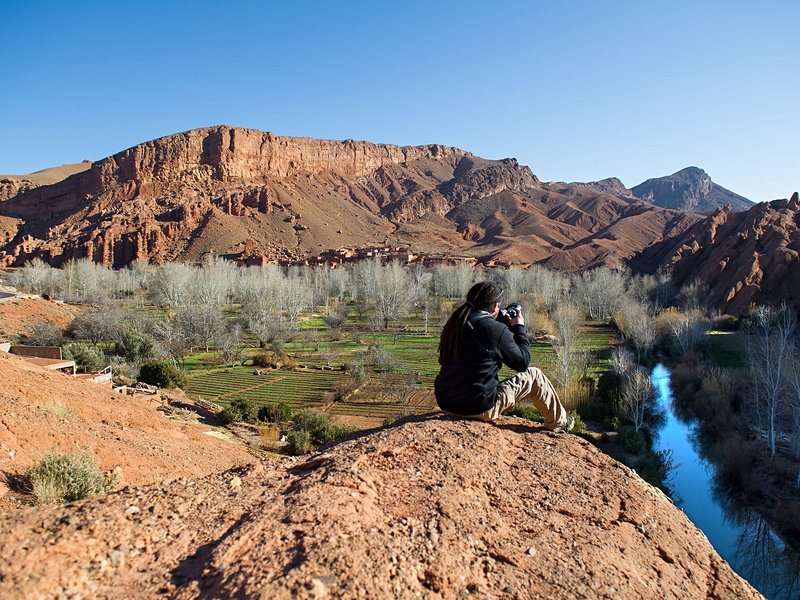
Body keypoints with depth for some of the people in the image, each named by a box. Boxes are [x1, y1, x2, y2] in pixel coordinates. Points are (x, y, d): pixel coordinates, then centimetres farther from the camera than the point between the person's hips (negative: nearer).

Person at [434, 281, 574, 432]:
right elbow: (523, 362, -3)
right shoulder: (496, 329, -16)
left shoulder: (455, 323, 4)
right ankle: (559, 422, 32)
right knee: (534, 375, 11)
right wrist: (519, 328, 9)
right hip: (479, 408, -7)